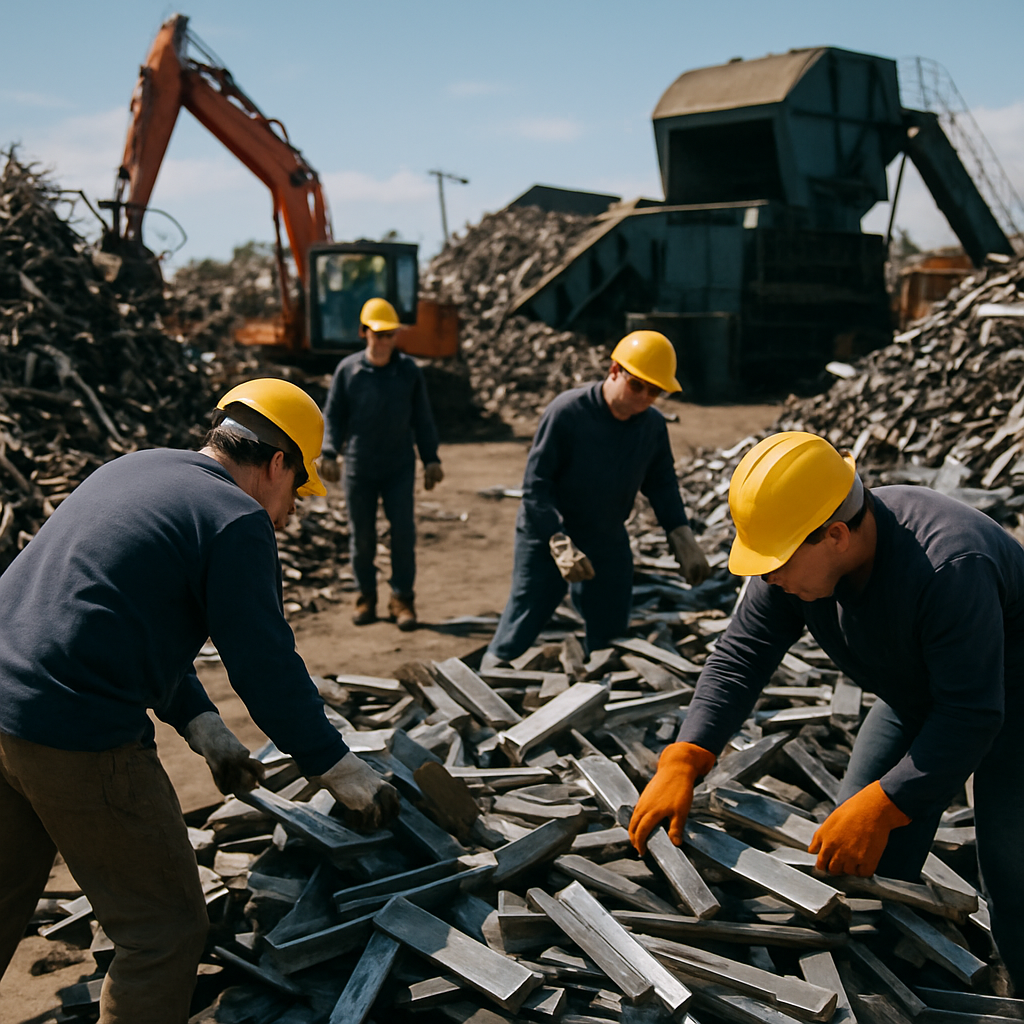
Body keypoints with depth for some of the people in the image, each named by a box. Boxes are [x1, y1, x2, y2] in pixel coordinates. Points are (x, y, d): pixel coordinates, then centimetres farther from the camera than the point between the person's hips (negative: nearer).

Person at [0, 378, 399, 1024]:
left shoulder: (134, 469, 18)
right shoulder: (237, 519, -9)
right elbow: (268, 669, -10)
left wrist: (203, 729, 21)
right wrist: (344, 773, 0)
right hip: (77, 735, -9)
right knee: (166, 930, 5)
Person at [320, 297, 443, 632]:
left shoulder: (409, 370, 2)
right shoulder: (348, 370, 0)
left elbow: (422, 419, 9)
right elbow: (333, 415, 6)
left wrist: (431, 459, 7)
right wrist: (329, 453, -6)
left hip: (399, 468, 0)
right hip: (359, 468, 0)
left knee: (403, 532, -4)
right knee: (361, 535, 6)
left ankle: (402, 598, 8)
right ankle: (366, 596, 21)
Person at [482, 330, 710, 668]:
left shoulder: (653, 425, -5)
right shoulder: (567, 412, -22)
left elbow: (662, 484, 10)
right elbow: (535, 484, -21)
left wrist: (681, 535, -2)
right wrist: (559, 542, -31)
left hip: (608, 543, 5)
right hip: (547, 538, -5)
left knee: (610, 633, 12)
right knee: (520, 629, -2)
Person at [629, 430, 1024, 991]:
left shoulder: (949, 566, -41)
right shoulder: (797, 553, -19)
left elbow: (970, 716, -36)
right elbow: (740, 656, -15)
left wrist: (880, 808, -39)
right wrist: (682, 762, -26)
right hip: (918, 693, 7)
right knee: (866, 863, 3)